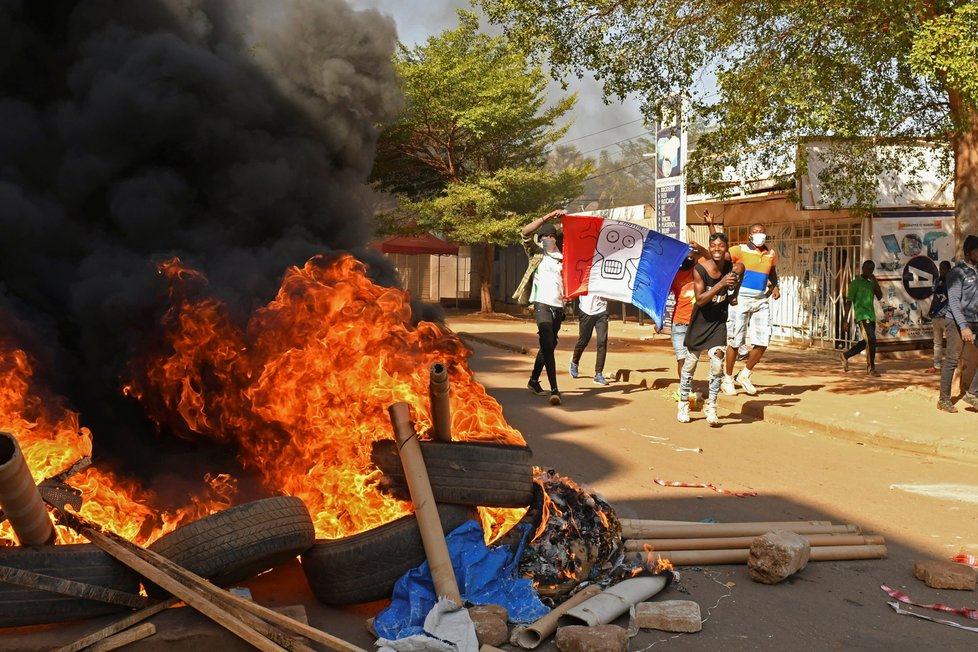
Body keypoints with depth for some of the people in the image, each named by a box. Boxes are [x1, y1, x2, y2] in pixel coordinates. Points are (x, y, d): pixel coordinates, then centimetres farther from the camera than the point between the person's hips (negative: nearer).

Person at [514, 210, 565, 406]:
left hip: (558, 306, 6)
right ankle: (554, 390, -23)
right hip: (542, 304, -6)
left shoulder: (561, 257, 18)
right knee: (548, 346, -17)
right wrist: (548, 217, -12)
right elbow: (525, 232, -8)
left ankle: (534, 381, 31)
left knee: (548, 346, 15)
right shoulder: (537, 254, 6)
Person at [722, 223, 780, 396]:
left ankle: (745, 375, 19)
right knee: (735, 341, 0)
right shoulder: (740, 250, -4)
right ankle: (727, 380, 13)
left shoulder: (770, 253, 13)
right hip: (740, 299, -5)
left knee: (762, 342, 0)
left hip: (761, 301, 5)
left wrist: (775, 286, 17)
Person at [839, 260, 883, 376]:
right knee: (871, 340, -17)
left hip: (871, 316, 7)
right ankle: (871, 367, -13)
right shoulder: (855, 283, -3)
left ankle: (845, 356, 29)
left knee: (866, 342, 12)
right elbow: (849, 301, -5)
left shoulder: (871, 283, 17)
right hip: (862, 316, -7)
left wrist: (875, 281, -3)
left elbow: (879, 296, 5)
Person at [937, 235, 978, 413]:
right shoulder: (957, 272, -7)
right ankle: (944, 400, 5)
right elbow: (954, 301, -12)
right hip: (958, 321, -6)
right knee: (952, 360, -3)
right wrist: (964, 327, -19)